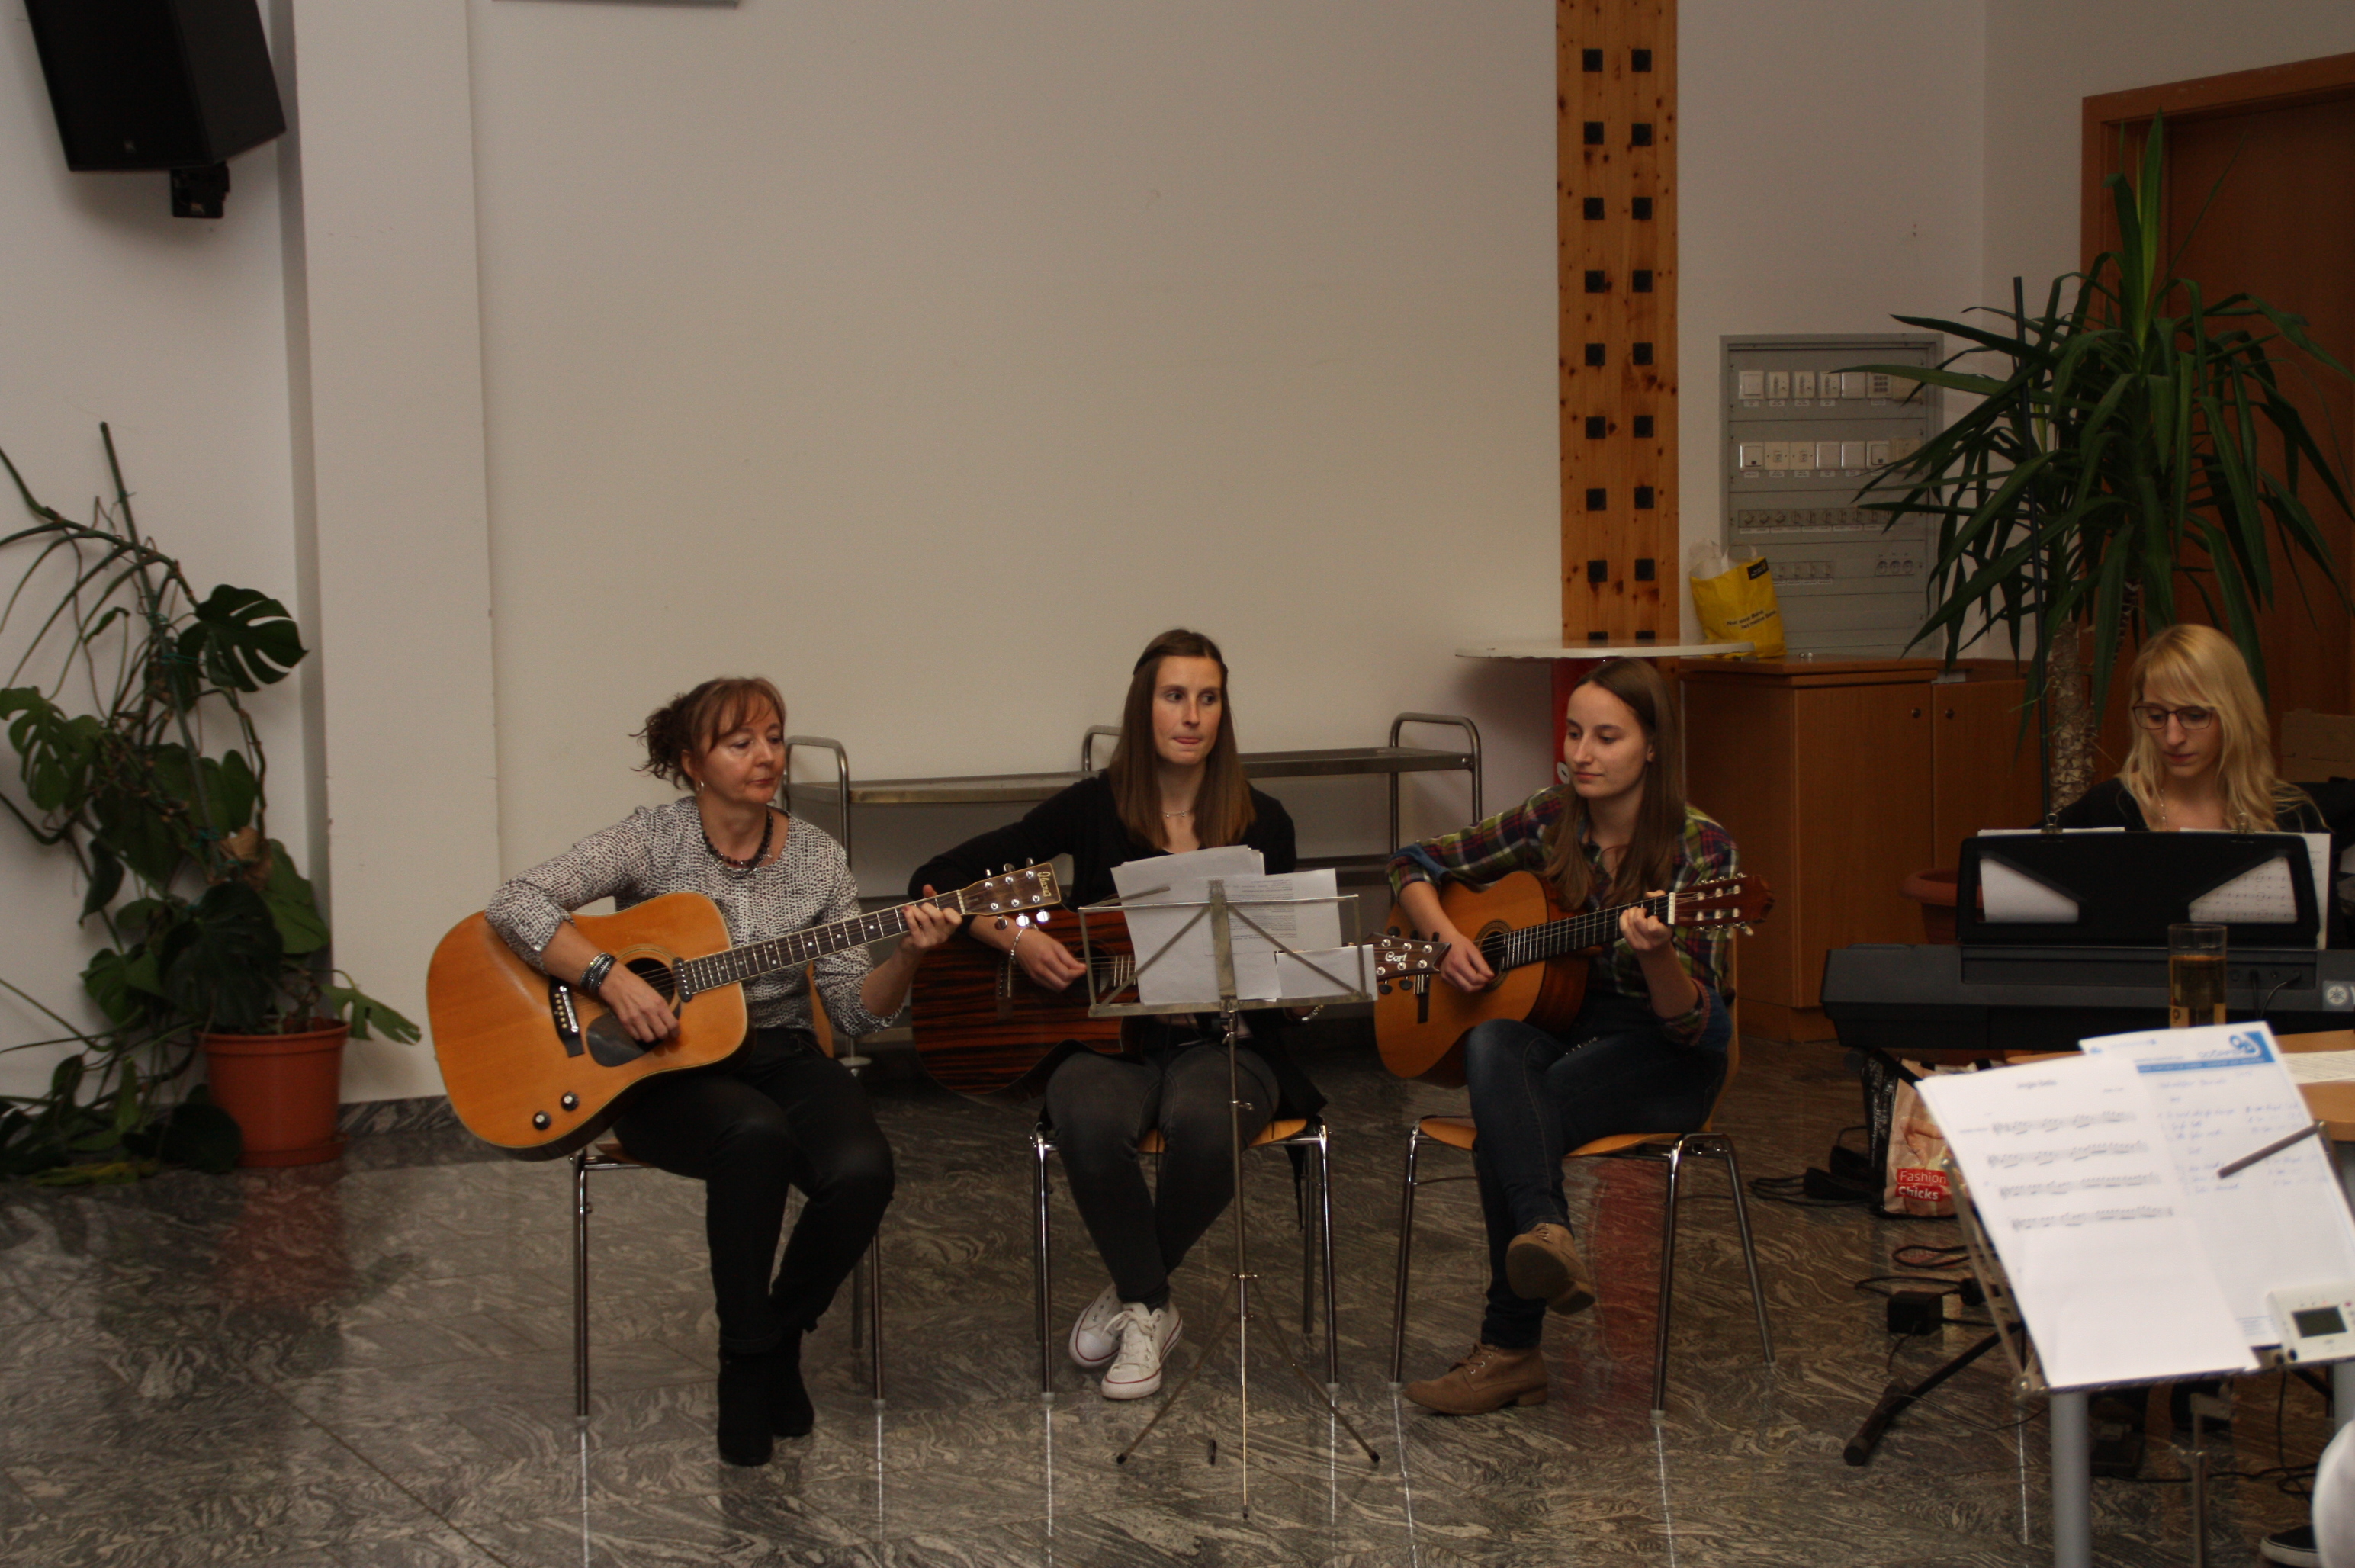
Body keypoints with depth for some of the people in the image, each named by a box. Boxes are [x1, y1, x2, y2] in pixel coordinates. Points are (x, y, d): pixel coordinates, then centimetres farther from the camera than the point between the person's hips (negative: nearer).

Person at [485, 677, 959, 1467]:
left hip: (782, 1056, 3)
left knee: (861, 1171, -28)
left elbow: (857, 1009, 2)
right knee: (756, 1136, -37)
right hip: (669, 1072, -3)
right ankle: (746, 1357, -16)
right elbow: (514, 905, -15)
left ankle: (781, 1332, 3)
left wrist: (907, 957, -18)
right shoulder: (653, 839, -6)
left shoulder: (814, 857, 4)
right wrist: (611, 978, -24)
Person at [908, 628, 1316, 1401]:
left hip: (1219, 1039, 1)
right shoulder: (1093, 809, 0)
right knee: (1090, 1123, -37)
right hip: (1109, 1033, -1)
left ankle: (1134, 1298, -7)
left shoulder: (1261, 823, 4)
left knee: (1206, 1124, -36)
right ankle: (1151, 1307, -12)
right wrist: (1016, 939, -16)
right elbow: (940, 878, 0)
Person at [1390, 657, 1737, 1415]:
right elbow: (1414, 863, 13)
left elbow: (1689, 1023, -17)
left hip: (1662, 1062, -4)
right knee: (1492, 1044, -35)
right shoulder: (1551, 822, 1)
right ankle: (1548, 1239, -52)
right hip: (1562, 1030, 4)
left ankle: (1511, 1348, -30)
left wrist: (1656, 953, -38)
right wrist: (1447, 939, -6)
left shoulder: (1699, 848, -11)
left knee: (1502, 1125, -33)